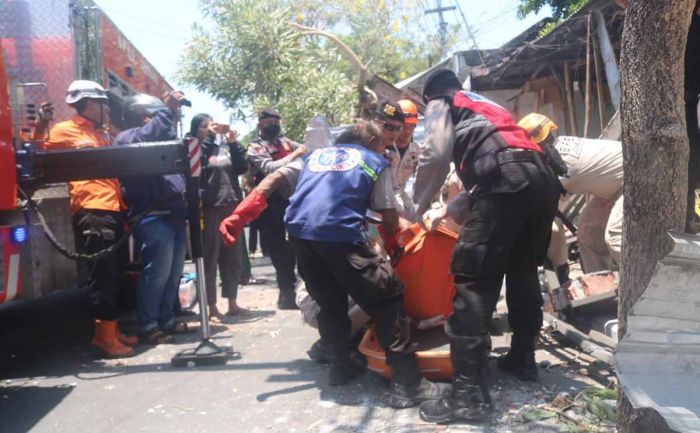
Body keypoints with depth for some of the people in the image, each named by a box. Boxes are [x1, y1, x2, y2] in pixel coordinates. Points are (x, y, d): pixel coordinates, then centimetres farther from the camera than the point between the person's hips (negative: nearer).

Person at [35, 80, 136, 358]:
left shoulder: (101, 133, 23)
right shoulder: (64, 131, 1)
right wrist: (41, 124, -18)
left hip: (113, 210, 8)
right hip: (91, 212, -8)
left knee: (113, 274, 12)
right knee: (102, 274, -8)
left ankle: (111, 330, 21)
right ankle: (105, 335, -1)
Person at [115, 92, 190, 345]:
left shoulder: (160, 138, 28)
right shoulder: (128, 137, -1)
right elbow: (146, 137, -21)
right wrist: (167, 110, -16)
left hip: (173, 214, 9)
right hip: (153, 216, -9)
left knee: (173, 272, 11)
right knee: (157, 272, -9)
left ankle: (165, 319, 21)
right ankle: (148, 326, -1)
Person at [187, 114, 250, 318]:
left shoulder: (225, 148, 17)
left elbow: (242, 168, 4)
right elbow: (197, 163, -19)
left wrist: (233, 142, -4)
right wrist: (210, 136, -15)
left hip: (232, 207, 5)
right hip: (209, 209, -5)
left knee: (233, 258, 9)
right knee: (210, 259, -2)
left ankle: (232, 304, 20)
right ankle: (211, 307, 5)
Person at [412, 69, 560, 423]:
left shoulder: (441, 104, 19)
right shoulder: (487, 105, 39)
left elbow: (435, 156, 3)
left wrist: (418, 207, 14)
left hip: (506, 179, -8)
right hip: (543, 176, 8)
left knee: (473, 278, -9)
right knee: (523, 271, 21)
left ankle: (469, 392, -12)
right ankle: (522, 358, 31)